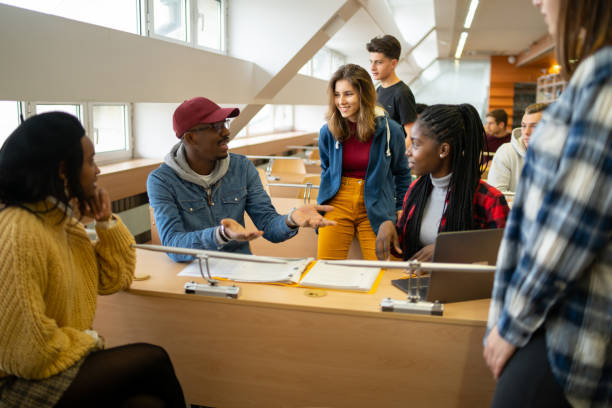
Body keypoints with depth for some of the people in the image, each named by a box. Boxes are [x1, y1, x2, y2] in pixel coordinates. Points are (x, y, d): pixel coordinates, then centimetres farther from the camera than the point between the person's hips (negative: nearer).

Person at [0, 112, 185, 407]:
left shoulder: (62, 218, 5)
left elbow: (114, 279, 12)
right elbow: (27, 352, -26)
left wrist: (106, 221, 0)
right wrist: (89, 340, -9)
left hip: (55, 362, 8)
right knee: (152, 361, -11)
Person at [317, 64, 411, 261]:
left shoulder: (389, 130, -5)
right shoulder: (327, 132, -1)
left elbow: (402, 174, 10)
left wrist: (400, 210, 7)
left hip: (376, 209, -1)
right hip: (337, 204, 1)